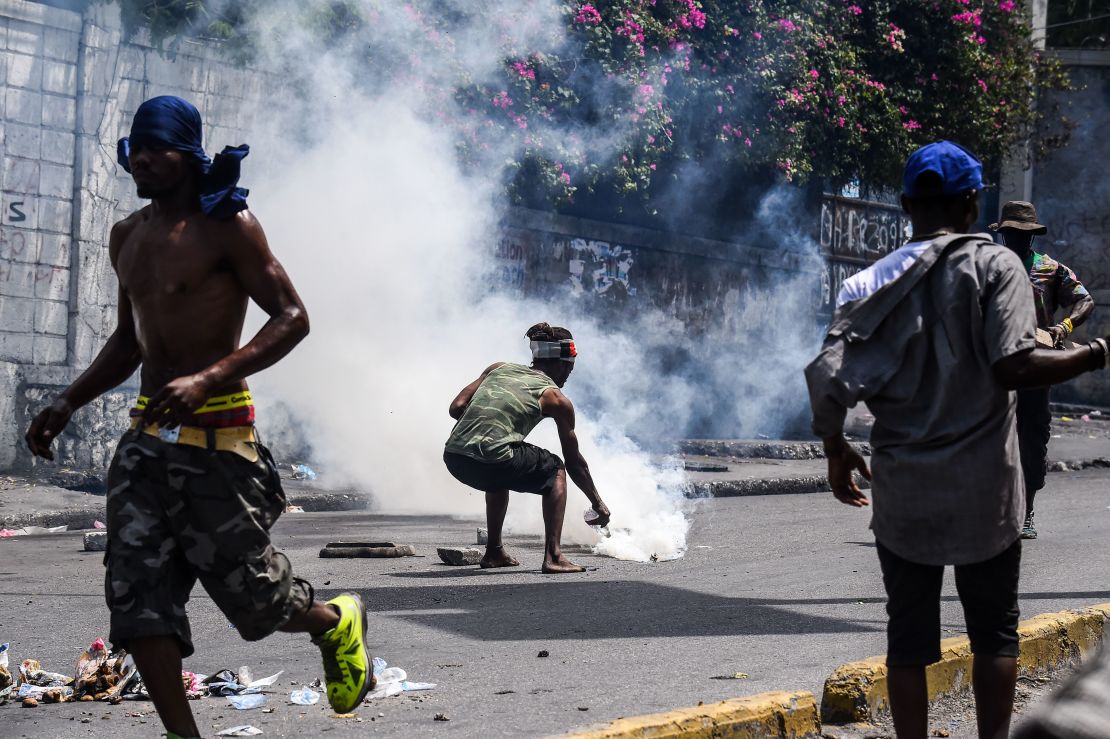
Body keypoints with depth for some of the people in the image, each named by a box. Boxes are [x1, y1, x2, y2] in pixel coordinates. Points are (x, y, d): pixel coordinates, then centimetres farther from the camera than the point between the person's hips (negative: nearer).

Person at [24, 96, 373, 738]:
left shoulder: (226, 226, -8)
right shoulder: (128, 237, 13)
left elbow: (292, 318, -14)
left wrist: (207, 379, -25)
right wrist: (66, 406, 17)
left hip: (217, 435, -7)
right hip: (148, 437, 7)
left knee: (249, 593, 2)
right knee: (136, 592, -6)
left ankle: (337, 623, 34)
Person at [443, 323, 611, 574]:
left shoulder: (498, 368, 22)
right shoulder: (556, 399, 11)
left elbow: (456, 407, 13)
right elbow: (574, 462, 18)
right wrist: (598, 504, 29)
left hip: (453, 457, 6)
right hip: (491, 459, -5)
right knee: (555, 471, 20)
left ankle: (494, 552, 39)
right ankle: (553, 556, 6)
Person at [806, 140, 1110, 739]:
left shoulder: (875, 280, 1)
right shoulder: (994, 264, -6)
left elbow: (827, 379, -7)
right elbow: (1013, 366, -18)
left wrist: (837, 452, 9)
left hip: (902, 488, 2)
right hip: (984, 487, -2)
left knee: (908, 635, 9)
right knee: (994, 629, 12)